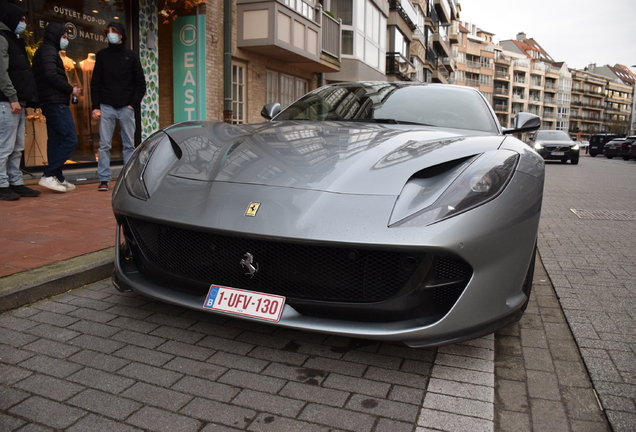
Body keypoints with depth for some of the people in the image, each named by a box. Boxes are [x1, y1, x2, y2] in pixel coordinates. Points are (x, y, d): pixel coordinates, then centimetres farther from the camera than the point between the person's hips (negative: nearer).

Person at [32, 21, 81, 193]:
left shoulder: (47, 51, 23)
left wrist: (67, 89, 7)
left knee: (56, 141, 10)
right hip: (56, 103, -10)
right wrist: (71, 89, -9)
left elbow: (48, 77, 17)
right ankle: (48, 175, -14)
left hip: (52, 103, 10)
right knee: (70, 140, -14)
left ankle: (57, 178, 13)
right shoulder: (49, 50, -7)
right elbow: (52, 76, -20)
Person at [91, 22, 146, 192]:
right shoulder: (102, 55, 11)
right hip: (106, 107, 1)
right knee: (104, 145, -3)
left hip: (126, 107, 0)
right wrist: (95, 106, 0)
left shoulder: (132, 56, 9)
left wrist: (134, 103, -5)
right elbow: (95, 82, 9)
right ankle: (103, 179, 0)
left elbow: (140, 83, 7)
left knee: (129, 145, 2)